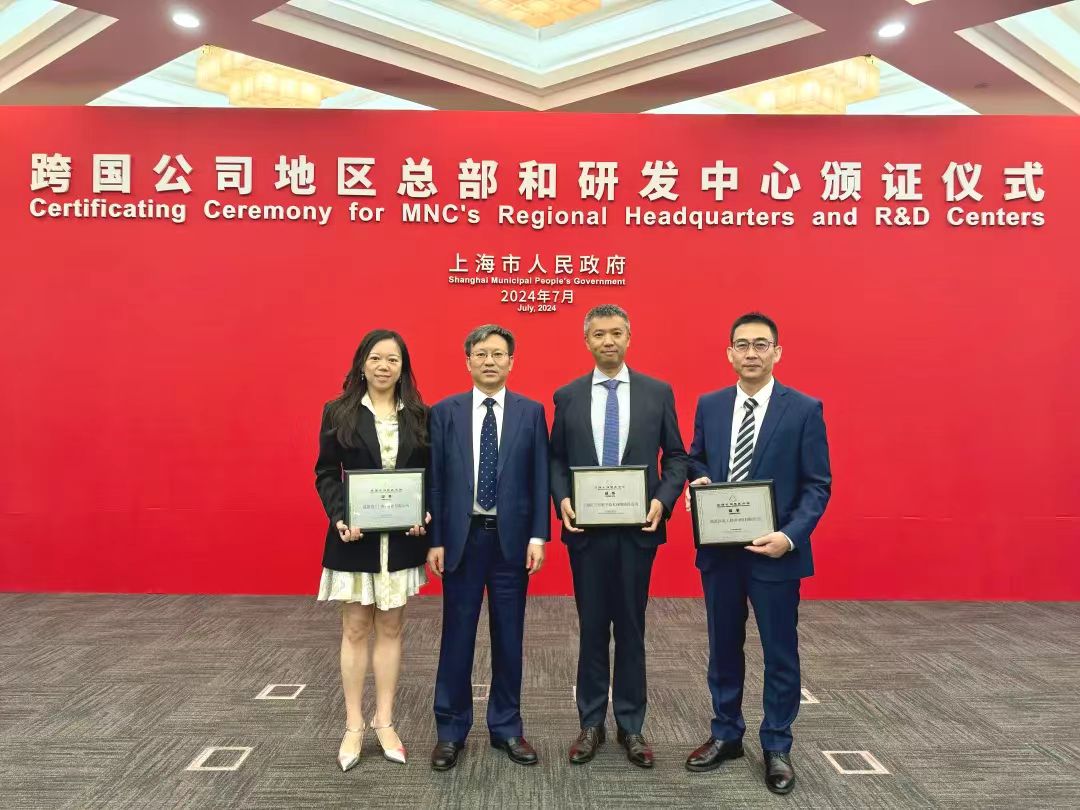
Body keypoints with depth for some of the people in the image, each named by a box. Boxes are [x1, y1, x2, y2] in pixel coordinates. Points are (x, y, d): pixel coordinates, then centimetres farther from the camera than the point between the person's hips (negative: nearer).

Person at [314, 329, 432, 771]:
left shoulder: (419, 416, 4)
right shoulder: (338, 413, -1)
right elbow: (325, 473, -2)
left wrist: (426, 514, -11)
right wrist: (339, 517, -17)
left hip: (401, 538, 2)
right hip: (355, 537, -1)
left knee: (391, 628, 11)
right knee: (355, 629, 7)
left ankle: (385, 722, 24)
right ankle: (354, 726, 21)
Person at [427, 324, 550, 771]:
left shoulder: (531, 411, 3)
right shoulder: (444, 412, 2)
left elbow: (540, 477, 1)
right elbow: (435, 479, 0)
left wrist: (538, 536, -6)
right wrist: (434, 540, -4)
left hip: (511, 537, 1)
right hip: (461, 537, 0)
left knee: (509, 636, 11)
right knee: (457, 635, 8)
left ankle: (506, 728, 26)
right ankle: (451, 730, 23)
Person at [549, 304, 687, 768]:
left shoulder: (658, 392, 1)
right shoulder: (567, 396, 4)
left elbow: (676, 456, 3)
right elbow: (556, 459, 6)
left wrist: (663, 500, -12)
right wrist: (562, 499, -10)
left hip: (638, 527, 0)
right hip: (586, 528, 1)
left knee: (631, 628, 10)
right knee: (591, 627, 11)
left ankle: (631, 726, 25)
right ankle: (591, 722, 26)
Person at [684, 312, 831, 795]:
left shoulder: (804, 410, -6)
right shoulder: (709, 406, 4)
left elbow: (818, 486, -7)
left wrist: (790, 535, -20)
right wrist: (698, 482, -9)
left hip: (775, 550, -3)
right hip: (719, 549, 4)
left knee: (780, 653, 10)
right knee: (723, 647, 16)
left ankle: (777, 748, 28)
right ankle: (726, 735, 34)